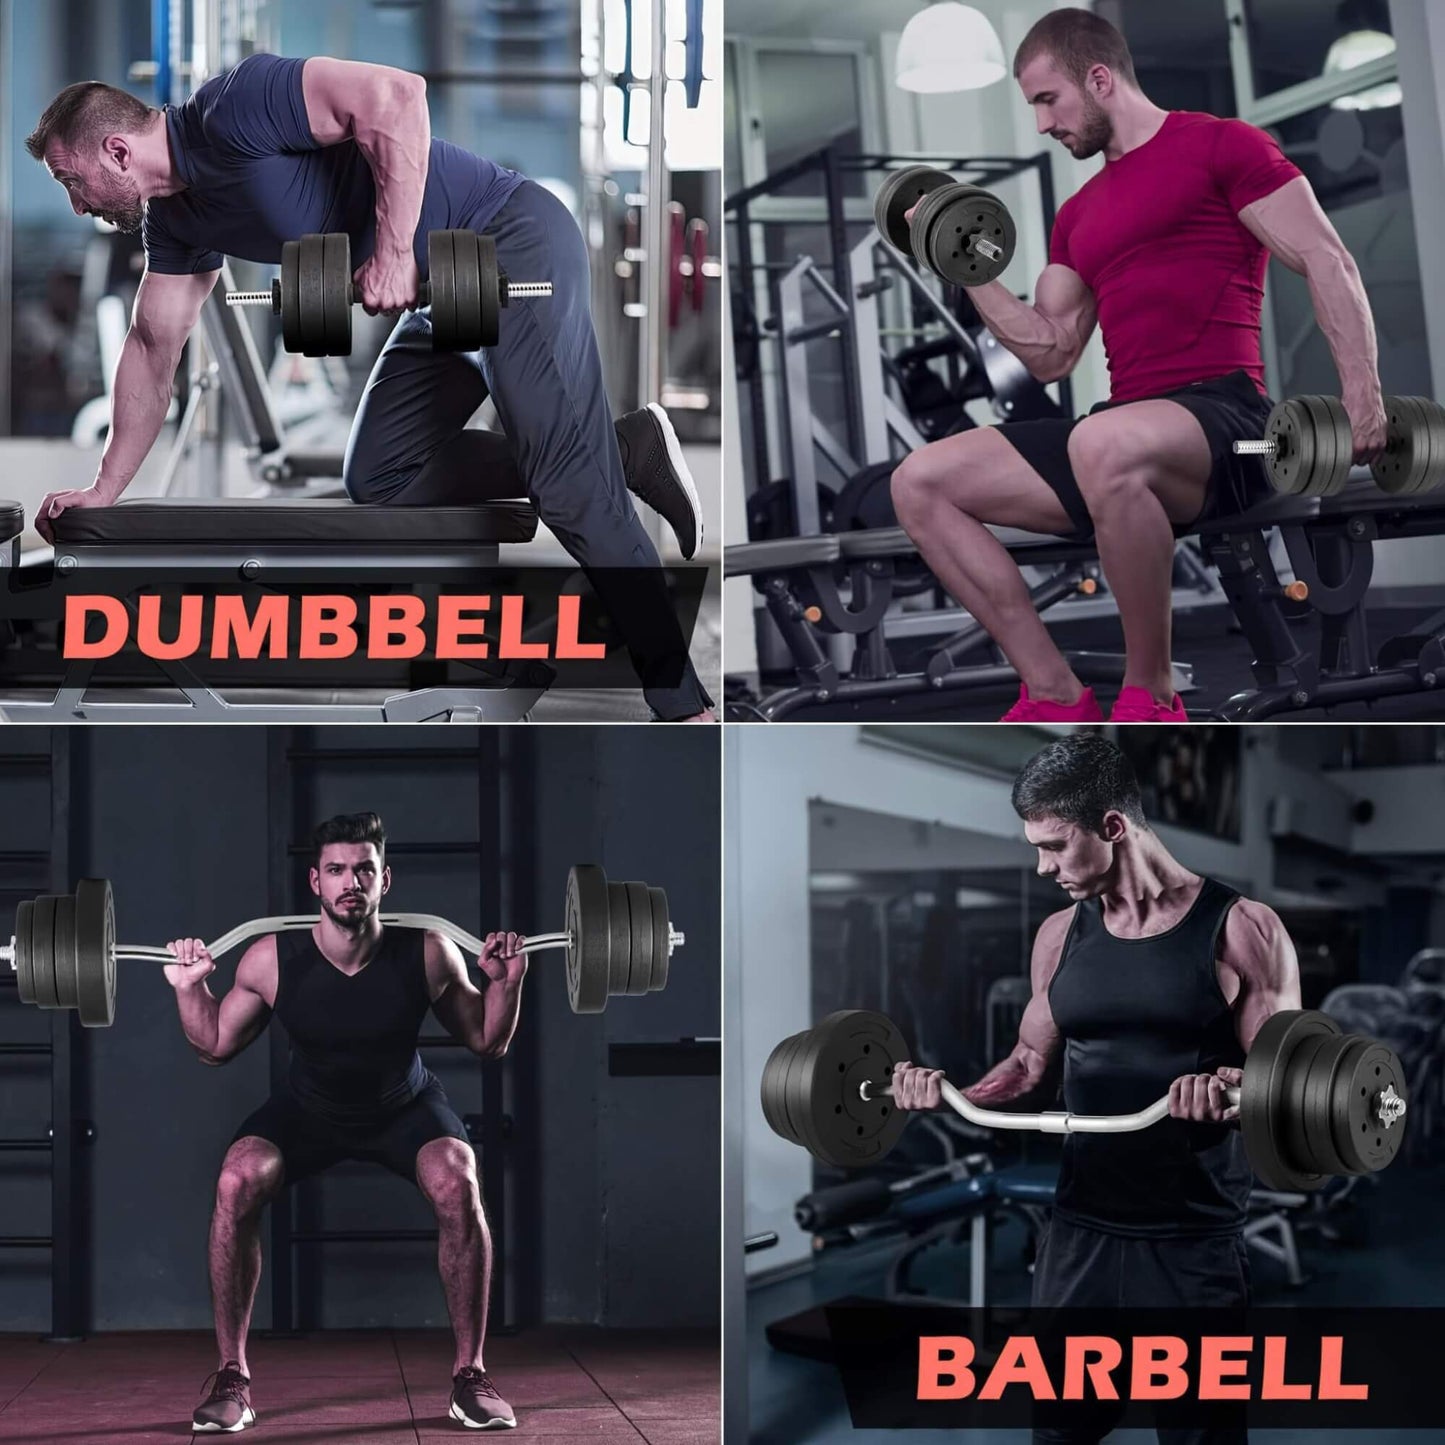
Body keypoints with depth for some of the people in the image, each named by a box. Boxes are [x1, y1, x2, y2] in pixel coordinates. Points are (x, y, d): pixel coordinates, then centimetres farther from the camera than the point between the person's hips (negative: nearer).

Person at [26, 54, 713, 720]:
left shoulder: (229, 109, -20)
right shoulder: (173, 218, 10)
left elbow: (395, 95, -29)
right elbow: (154, 348, 20)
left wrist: (394, 251, -26)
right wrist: (104, 488, 20)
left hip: (514, 242, -10)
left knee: (568, 486, -17)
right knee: (378, 480, 6)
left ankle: (680, 700, -11)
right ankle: (621, 450, 6)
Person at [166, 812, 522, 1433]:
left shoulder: (427, 954, -25)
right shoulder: (271, 959, -24)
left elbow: (487, 1043, -9)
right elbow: (215, 1046, -5)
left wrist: (506, 983, -24)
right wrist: (189, 988, -20)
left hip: (405, 1106, -1)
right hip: (307, 1109, 1)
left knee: (458, 1185, -29)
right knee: (237, 1182, -26)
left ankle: (469, 1376, -14)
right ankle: (231, 1378, -13)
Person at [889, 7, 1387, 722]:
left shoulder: (1222, 146, 3)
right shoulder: (1079, 214, 25)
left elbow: (1328, 262, -4)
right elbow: (1050, 354, 23)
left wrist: (1361, 390, -17)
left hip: (1222, 416, -8)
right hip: (1126, 430, 8)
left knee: (1103, 446, -42)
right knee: (919, 483, -4)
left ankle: (1151, 697, -25)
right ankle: (1056, 697, -8)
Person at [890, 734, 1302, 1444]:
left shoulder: (1239, 929, -8)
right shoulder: (1061, 935, 8)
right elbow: (1031, 1058, 18)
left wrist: (1231, 1090, -29)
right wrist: (953, 1094, 0)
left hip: (1194, 1244, -5)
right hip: (1079, 1230, 5)